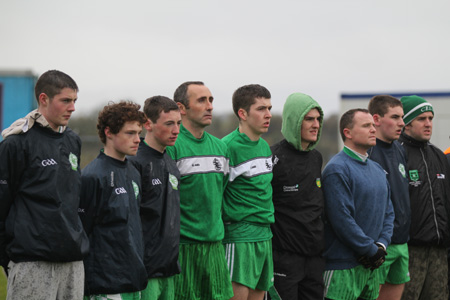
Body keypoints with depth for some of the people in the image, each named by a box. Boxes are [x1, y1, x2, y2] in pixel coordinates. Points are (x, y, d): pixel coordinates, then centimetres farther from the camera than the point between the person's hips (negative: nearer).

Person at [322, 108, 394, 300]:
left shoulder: (377, 170, 16)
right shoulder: (337, 169, -12)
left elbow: (388, 212, 16)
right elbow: (342, 219, -19)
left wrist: (381, 245, -1)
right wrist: (371, 250, -13)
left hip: (371, 266, 8)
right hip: (343, 267, -8)